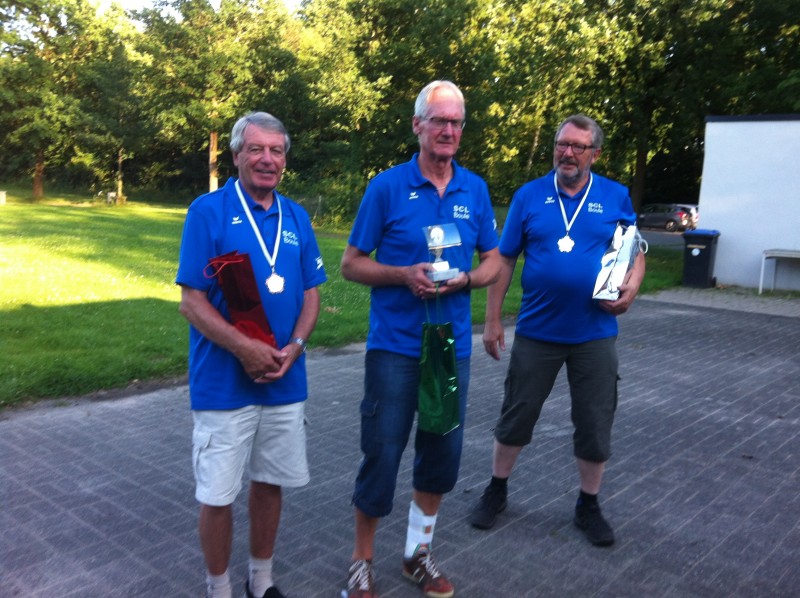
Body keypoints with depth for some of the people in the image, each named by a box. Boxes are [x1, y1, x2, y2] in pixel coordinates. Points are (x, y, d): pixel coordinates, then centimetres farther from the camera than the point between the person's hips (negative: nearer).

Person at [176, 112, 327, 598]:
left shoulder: (296, 218, 6)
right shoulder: (208, 211, -8)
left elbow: (311, 294, 8)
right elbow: (192, 301, -11)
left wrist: (294, 347, -9)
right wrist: (244, 347, -22)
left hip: (285, 379, 5)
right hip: (224, 382, -4)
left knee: (270, 482, 16)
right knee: (218, 493, 5)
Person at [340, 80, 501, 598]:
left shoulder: (475, 190, 4)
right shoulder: (387, 187, -6)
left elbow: (493, 261, 11)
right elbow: (351, 264, -3)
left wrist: (464, 280, -11)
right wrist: (404, 275, -19)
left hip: (452, 344, 4)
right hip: (394, 346, -4)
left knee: (443, 452, 12)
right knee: (382, 454, 2)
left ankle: (419, 553, 34)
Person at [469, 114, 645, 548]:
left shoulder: (616, 197, 1)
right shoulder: (529, 195, -1)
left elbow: (635, 252, 8)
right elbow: (504, 260, 1)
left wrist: (631, 287, -14)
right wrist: (492, 320, -1)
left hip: (595, 333, 1)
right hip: (537, 331, 0)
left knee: (595, 425, 9)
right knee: (515, 417, 10)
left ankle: (588, 505, 29)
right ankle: (496, 490, 31)